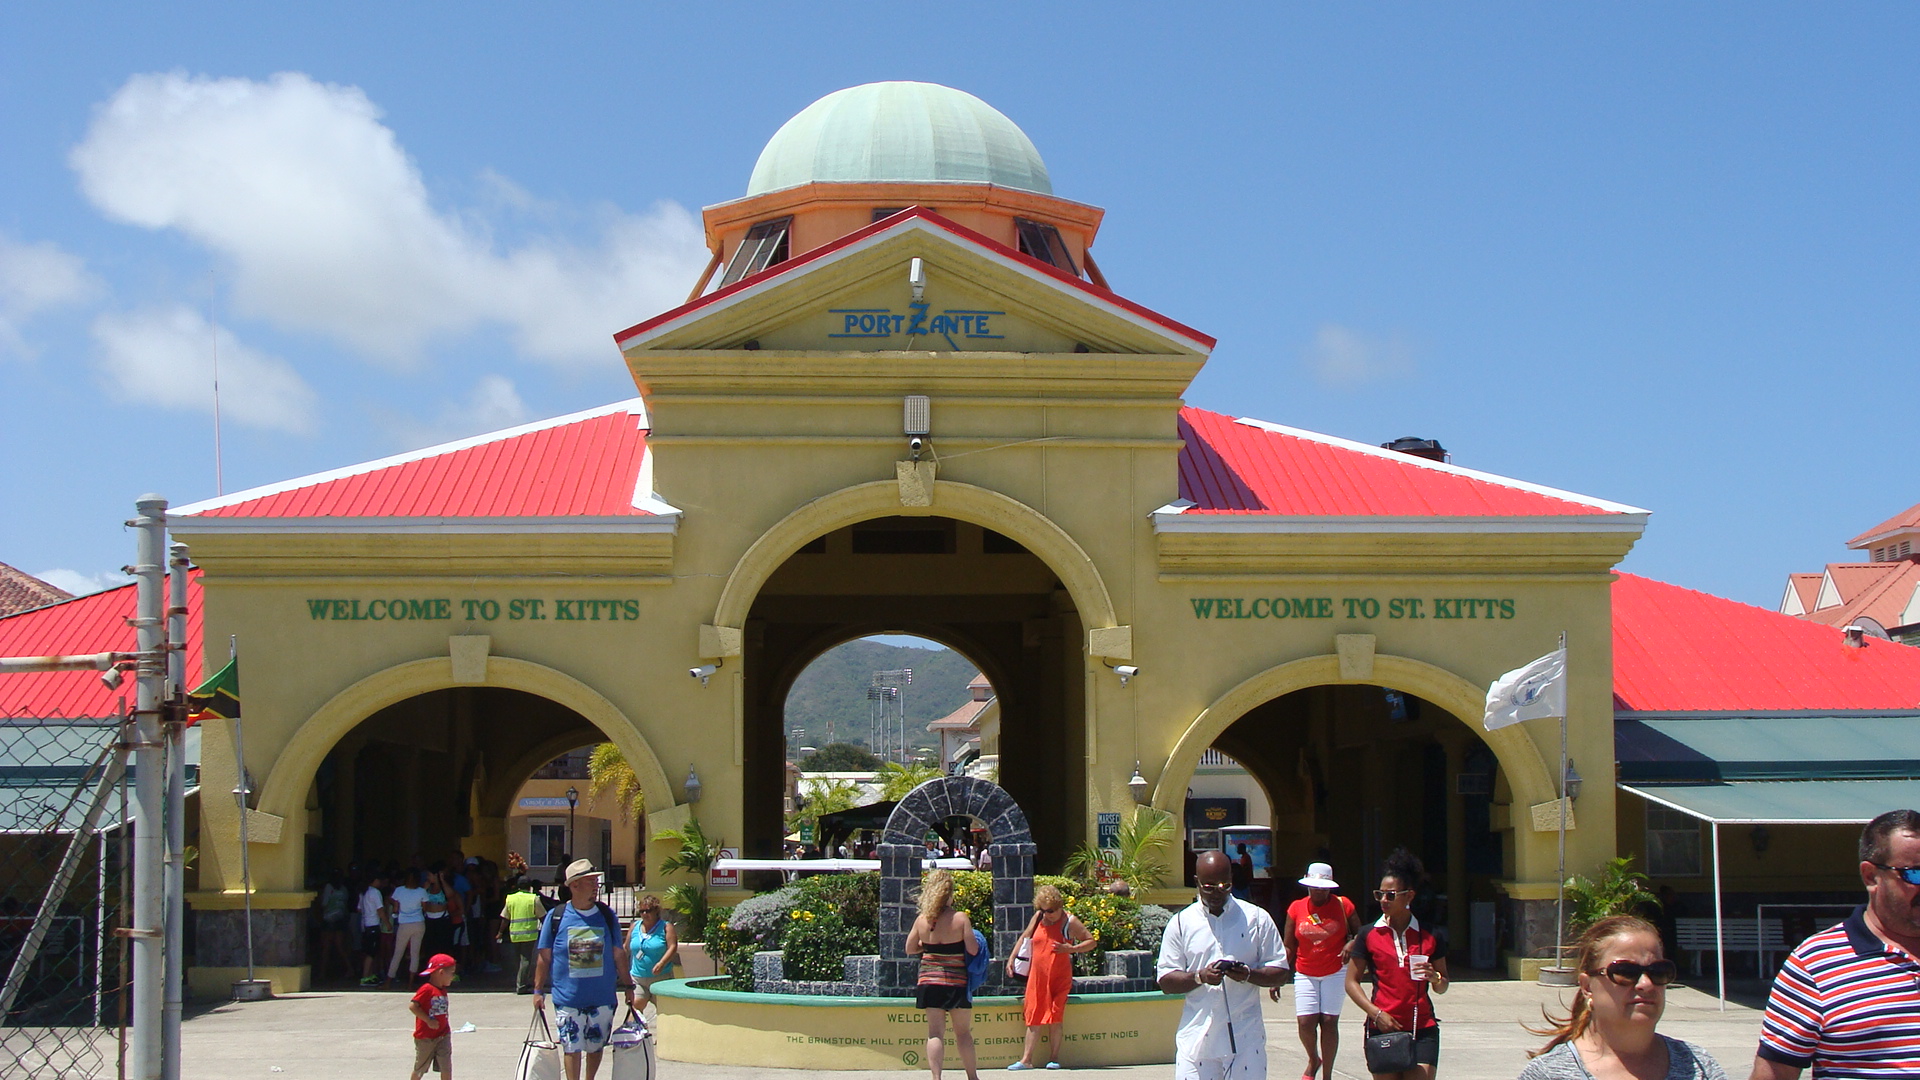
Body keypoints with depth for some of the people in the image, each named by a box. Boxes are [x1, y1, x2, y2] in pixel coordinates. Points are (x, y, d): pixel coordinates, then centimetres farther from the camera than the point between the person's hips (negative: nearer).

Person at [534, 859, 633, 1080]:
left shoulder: (607, 916, 4)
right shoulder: (556, 917, -2)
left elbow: (618, 954, 10)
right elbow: (544, 958, 3)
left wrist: (628, 987, 9)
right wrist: (538, 990, 1)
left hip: (603, 997, 2)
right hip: (568, 997, -2)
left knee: (596, 1045, 11)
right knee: (571, 1047, -4)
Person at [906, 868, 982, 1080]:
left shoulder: (922, 920, -1)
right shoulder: (960, 918, -12)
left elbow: (910, 949, 8)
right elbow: (972, 950, -12)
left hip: (929, 982, 2)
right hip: (956, 982, -2)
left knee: (935, 1033, 3)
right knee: (963, 1032, 12)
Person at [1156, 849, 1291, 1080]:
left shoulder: (1257, 918, 7)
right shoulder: (1181, 923, 8)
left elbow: (1280, 973, 7)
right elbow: (1166, 981, 5)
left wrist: (1248, 974, -14)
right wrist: (1200, 977, -15)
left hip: (1245, 1038, 0)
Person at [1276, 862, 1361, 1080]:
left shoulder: (1343, 905, -2)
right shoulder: (1296, 908, 0)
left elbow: (1360, 933, 7)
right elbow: (1288, 947, 4)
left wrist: (1352, 944, -17)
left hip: (1335, 972, -1)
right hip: (1305, 975, 1)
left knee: (1329, 1021, -2)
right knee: (1305, 1021, -8)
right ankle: (1313, 1060, 23)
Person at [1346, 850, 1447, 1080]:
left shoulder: (1429, 935, 7)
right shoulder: (1370, 935, 4)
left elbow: (1442, 988, 15)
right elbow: (1351, 981, 5)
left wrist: (1435, 978, -8)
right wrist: (1376, 1013, -8)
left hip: (1422, 1030, 0)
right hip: (1382, 1029, 0)